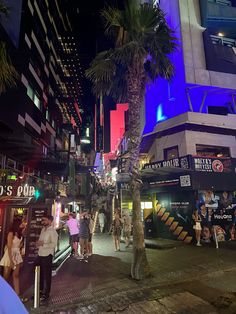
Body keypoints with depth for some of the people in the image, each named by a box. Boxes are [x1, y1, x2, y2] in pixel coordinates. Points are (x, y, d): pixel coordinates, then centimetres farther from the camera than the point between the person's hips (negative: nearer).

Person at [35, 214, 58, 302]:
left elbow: (54, 244, -22)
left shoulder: (52, 231, -17)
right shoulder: (43, 229, 8)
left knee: (47, 274, 7)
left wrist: (43, 244, -24)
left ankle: (46, 293, 23)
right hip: (40, 254, 8)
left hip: (47, 255, -8)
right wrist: (38, 243, -3)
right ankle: (41, 290, 39)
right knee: (39, 273, 20)